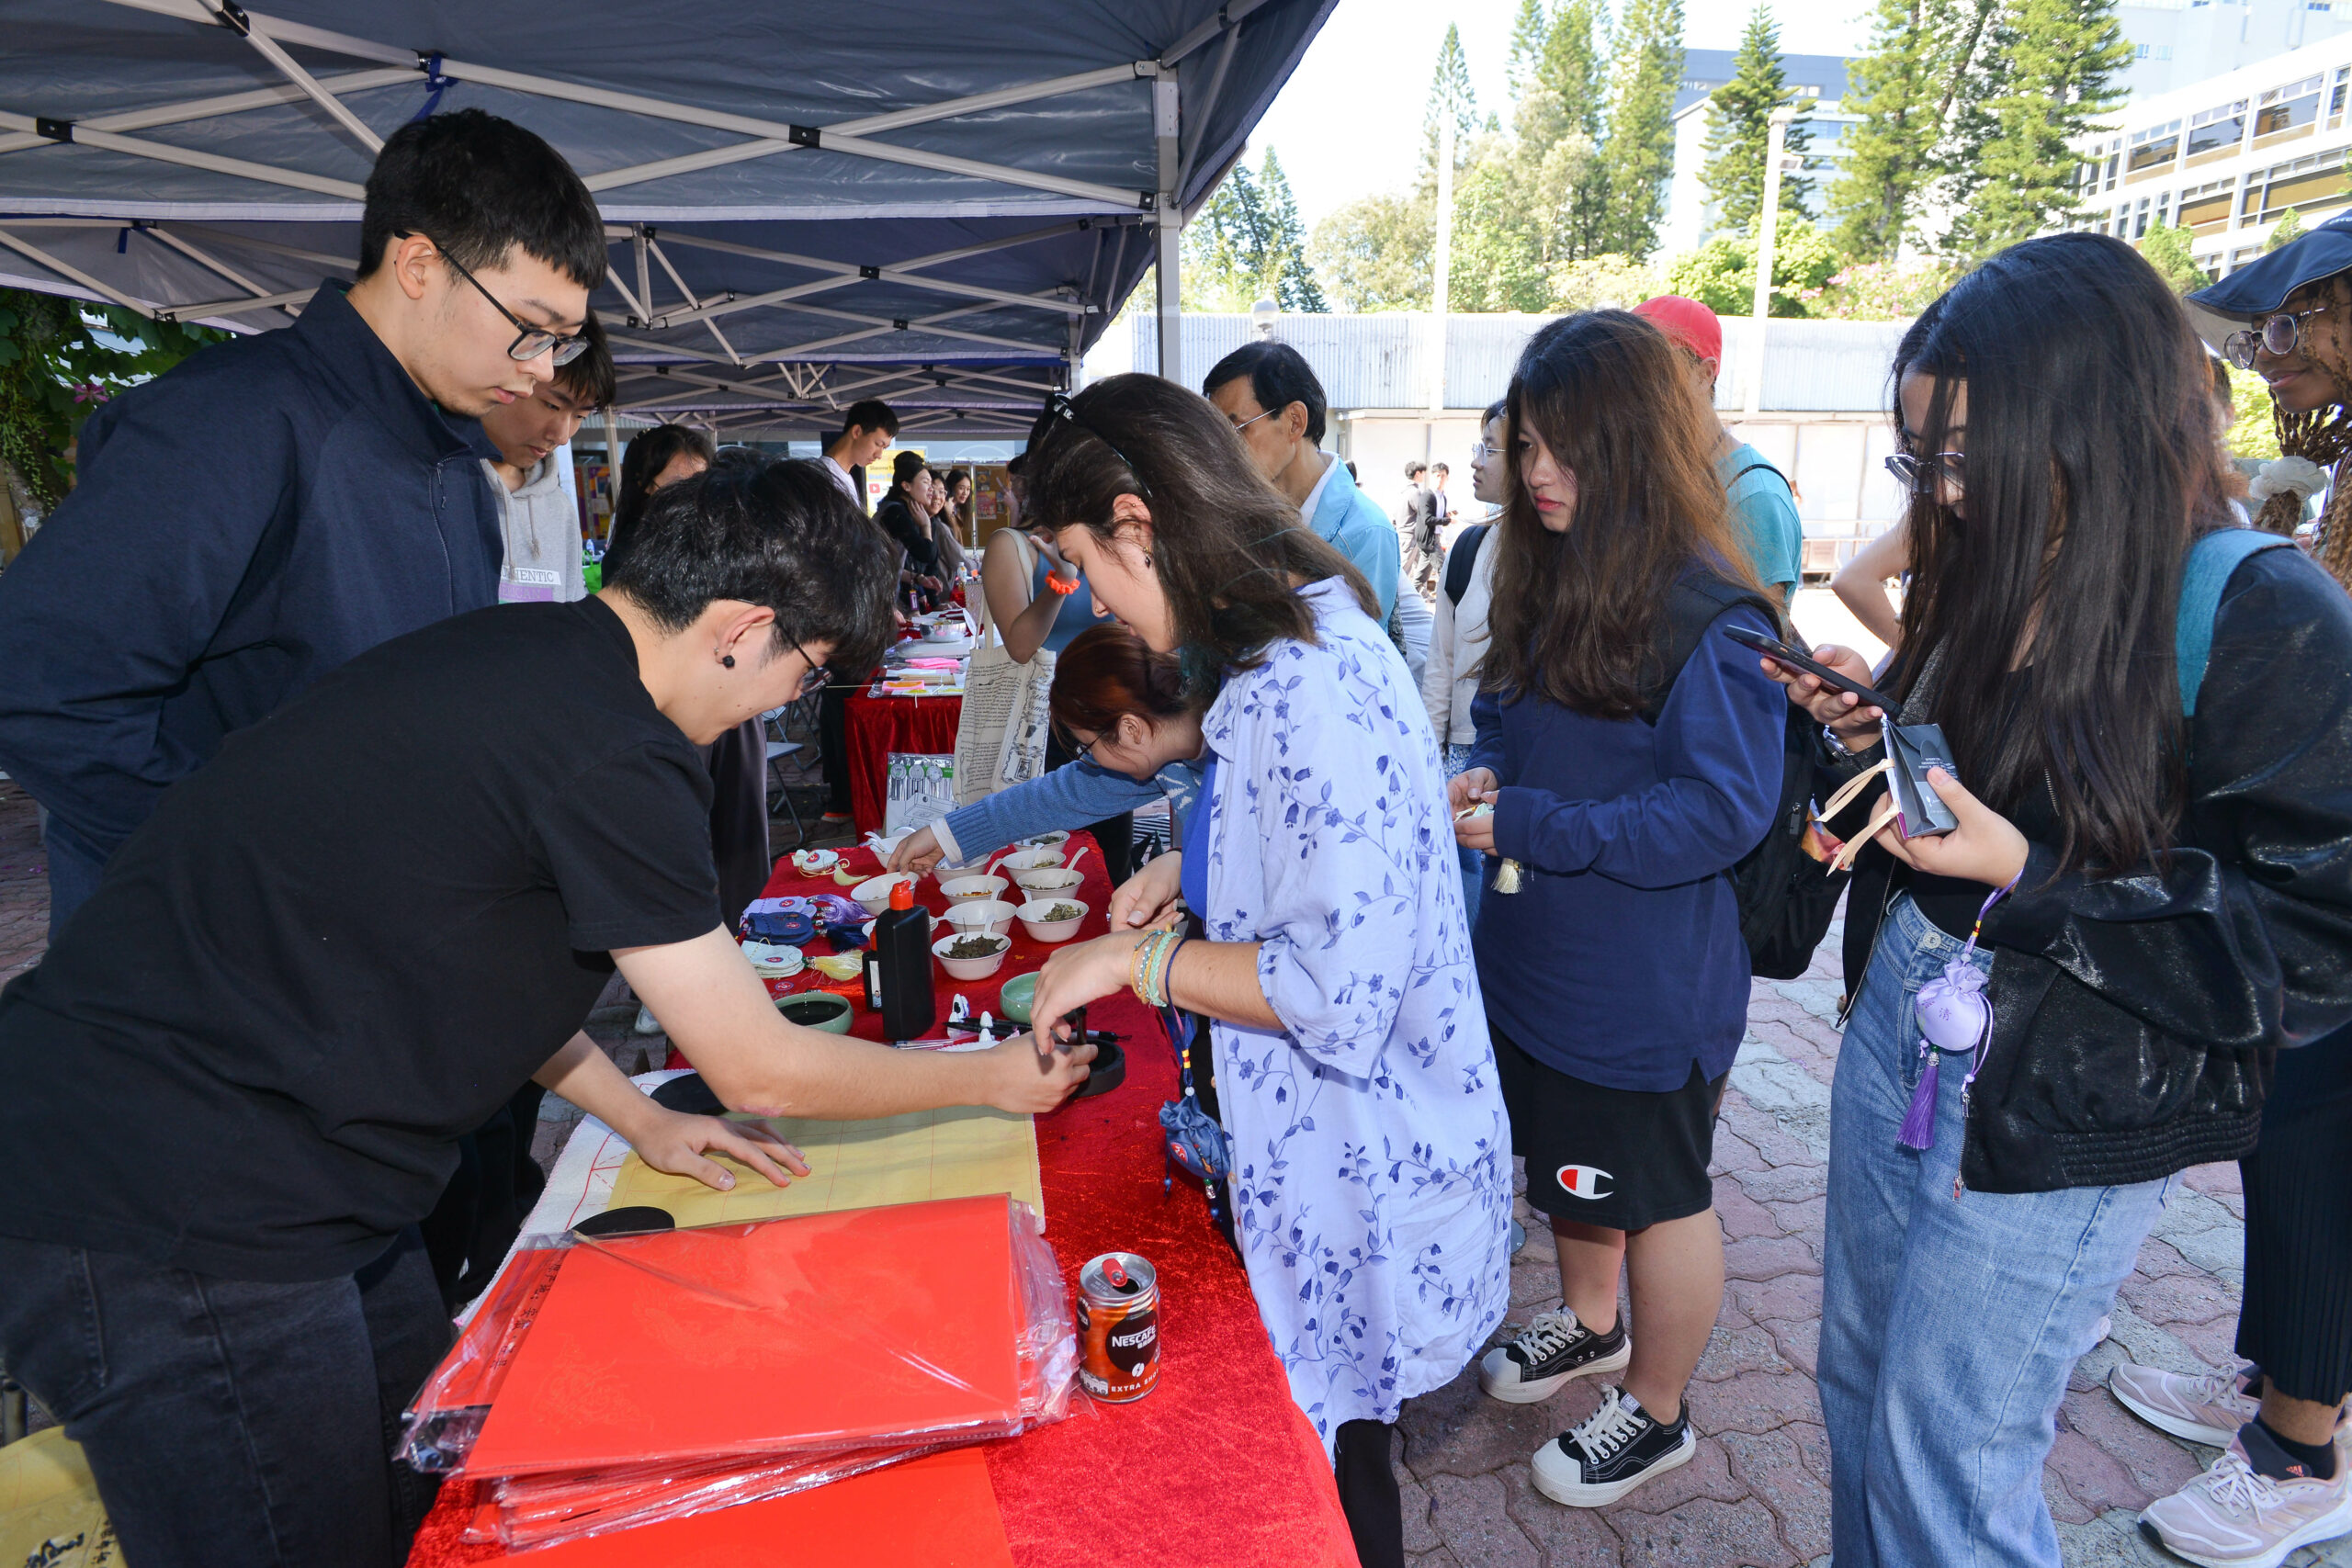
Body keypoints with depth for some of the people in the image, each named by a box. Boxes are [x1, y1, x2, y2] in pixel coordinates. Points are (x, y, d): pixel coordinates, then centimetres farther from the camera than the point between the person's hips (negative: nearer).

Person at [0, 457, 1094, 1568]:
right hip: (168, 1224, -9)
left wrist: (642, 1121, 18)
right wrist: (998, 1078, 0)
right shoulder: (606, 754, -24)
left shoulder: (518, 651, 5)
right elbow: (759, 1067, -14)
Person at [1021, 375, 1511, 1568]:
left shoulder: (1307, 689, -28)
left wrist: (1135, 958, -19)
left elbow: (1340, 989, -30)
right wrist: (1194, 870, 7)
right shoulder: (1303, 639, 4)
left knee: (1329, 1467, 14)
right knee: (1330, 1438, 26)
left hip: (1354, 1166, -9)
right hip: (1327, 1139, 9)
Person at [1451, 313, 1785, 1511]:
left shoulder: (1711, 619, -22)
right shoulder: (1545, 582, 3)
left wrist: (1529, 823, -26)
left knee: (1655, 1191, 12)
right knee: (1568, 1159, 25)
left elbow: (1723, 811, -24)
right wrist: (1486, 778, -7)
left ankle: (1656, 1412, 35)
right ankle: (1591, 1322, 51)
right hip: (1536, 956, 8)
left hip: (1648, 986, -8)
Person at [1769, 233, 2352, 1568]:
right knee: (1861, 1394, 20)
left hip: (2066, 1107, -6)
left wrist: (2024, 878, -25)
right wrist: (1882, 735, -1)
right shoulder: (1999, 576, 4)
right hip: (1900, 1020, 7)